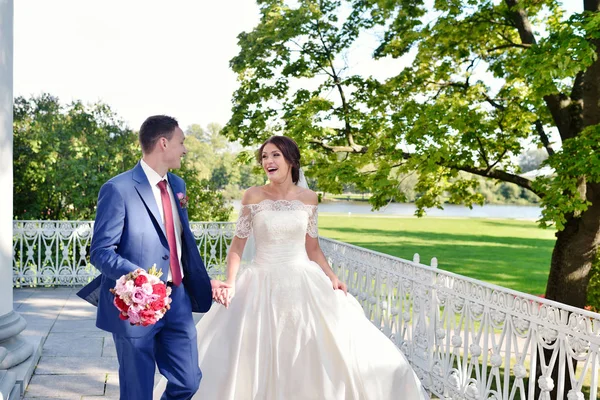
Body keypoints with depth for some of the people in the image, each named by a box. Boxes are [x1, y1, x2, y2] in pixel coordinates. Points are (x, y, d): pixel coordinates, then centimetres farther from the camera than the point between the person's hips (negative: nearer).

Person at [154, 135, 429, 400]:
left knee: (321, 352, 3)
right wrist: (230, 283, -14)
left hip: (303, 283, 2)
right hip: (262, 284, -2)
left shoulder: (308, 197, 2)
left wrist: (332, 277, -3)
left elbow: (313, 248, 9)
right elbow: (237, 245, -2)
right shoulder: (253, 196, -5)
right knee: (255, 358, 2)